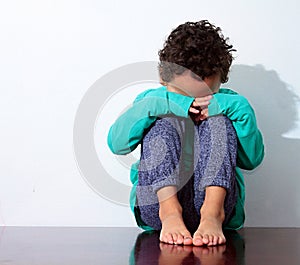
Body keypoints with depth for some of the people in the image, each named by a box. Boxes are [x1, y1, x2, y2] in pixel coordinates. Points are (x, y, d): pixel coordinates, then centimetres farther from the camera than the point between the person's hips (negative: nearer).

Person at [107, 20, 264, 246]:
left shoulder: (226, 103, 13)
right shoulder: (155, 100, 11)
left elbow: (252, 159, -1)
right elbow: (117, 143, -7)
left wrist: (239, 109, -13)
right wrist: (155, 104, -17)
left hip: (219, 199, 1)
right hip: (157, 205, 0)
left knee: (218, 122, -16)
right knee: (165, 120, -16)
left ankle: (213, 213, -36)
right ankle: (169, 211, -35)